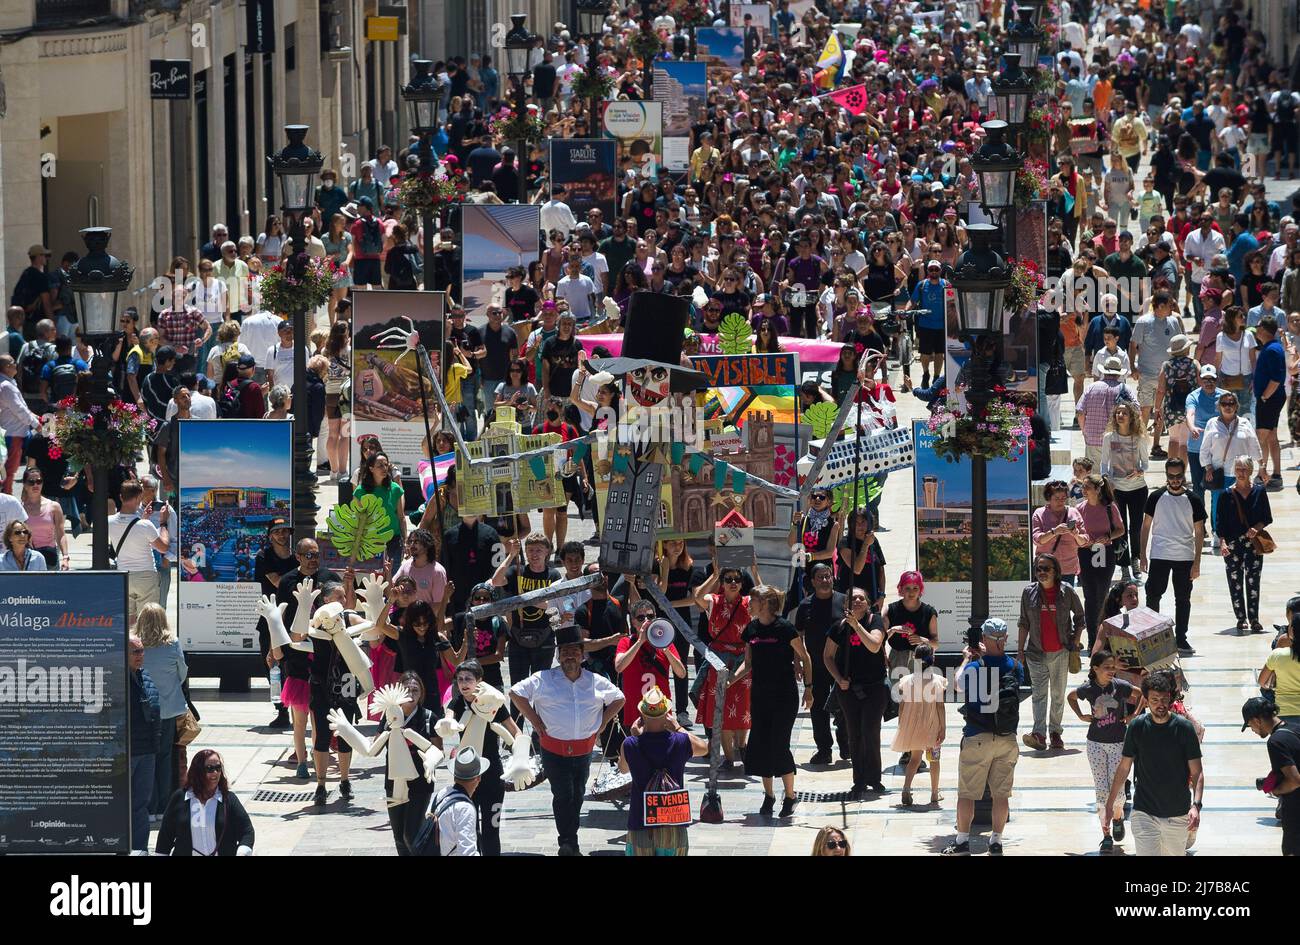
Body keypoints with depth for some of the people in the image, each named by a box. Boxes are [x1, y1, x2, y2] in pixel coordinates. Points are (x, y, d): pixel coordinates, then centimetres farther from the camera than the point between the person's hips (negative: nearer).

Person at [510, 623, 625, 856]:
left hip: (584, 749, 3)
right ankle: (567, 842, -7)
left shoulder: (596, 682, 7)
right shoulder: (544, 679, -2)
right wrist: (536, 723, -3)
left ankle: (571, 845, 18)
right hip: (554, 749, -3)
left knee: (577, 796, 9)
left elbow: (618, 699, 20)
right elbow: (516, 693, 0)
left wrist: (601, 724, 9)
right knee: (563, 795, -11)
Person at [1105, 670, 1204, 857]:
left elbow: (1197, 772, -6)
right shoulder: (1137, 727, -2)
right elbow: (1124, 767, 8)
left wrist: (1196, 805, -20)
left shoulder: (1184, 727, -6)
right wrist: (1110, 801, 11)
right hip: (1144, 813, 0)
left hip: (1177, 813, 0)